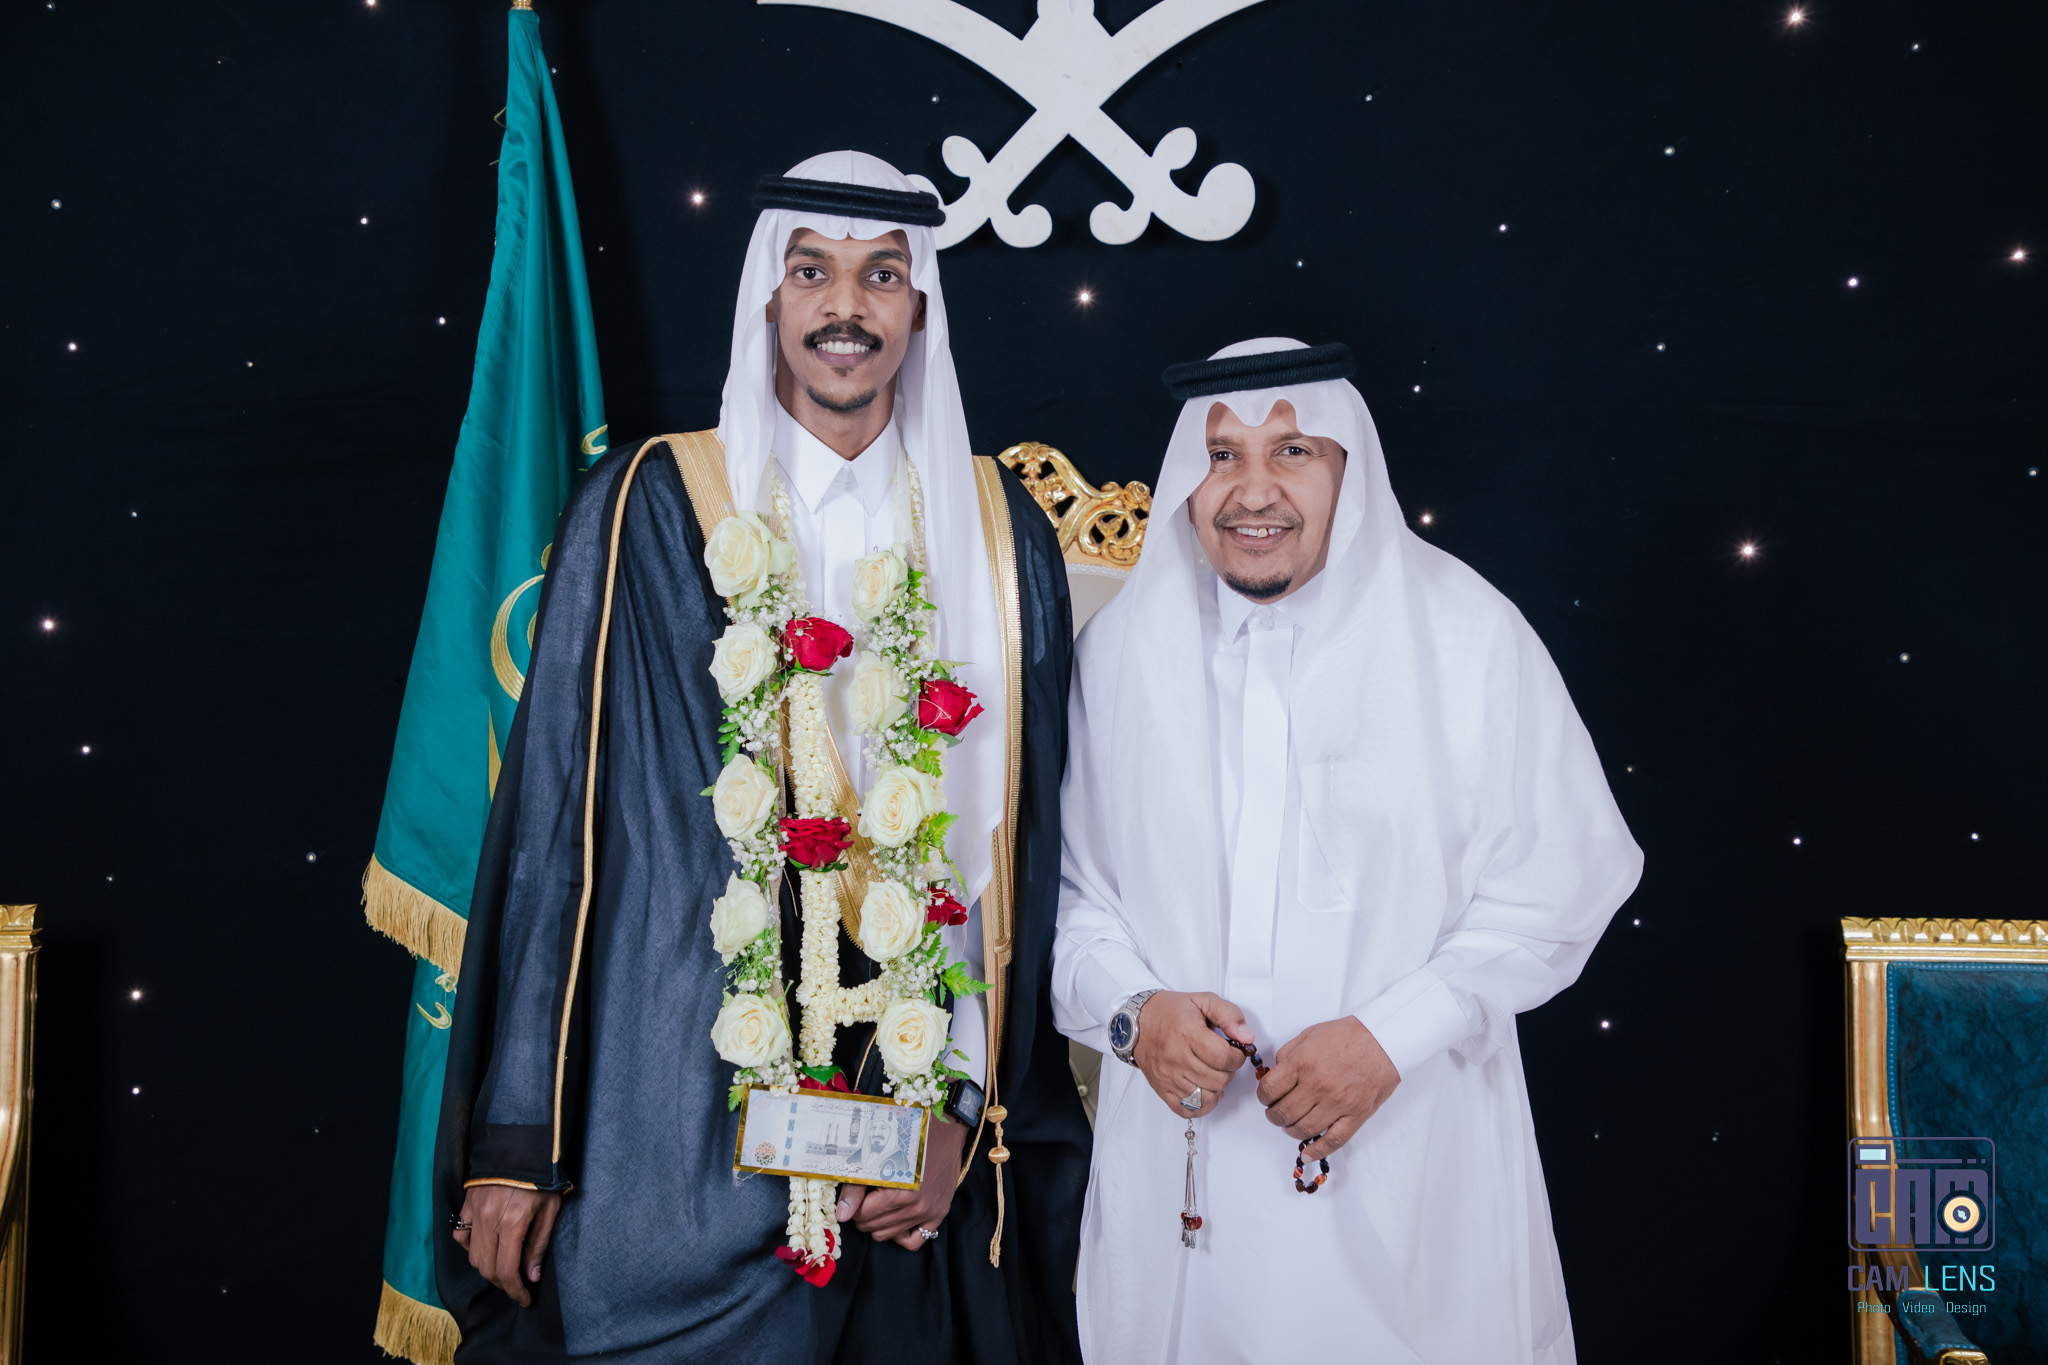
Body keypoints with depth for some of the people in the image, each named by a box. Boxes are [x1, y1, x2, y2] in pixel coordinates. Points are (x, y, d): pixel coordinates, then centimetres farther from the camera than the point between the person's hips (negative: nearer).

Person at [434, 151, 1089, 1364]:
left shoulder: (998, 532, 4)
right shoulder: (651, 511, -3)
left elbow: (1020, 842, 4)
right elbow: (557, 814, -4)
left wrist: (967, 1111, -3)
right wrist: (513, 1143, -6)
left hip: (915, 1132, 2)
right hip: (678, 1115, -2)